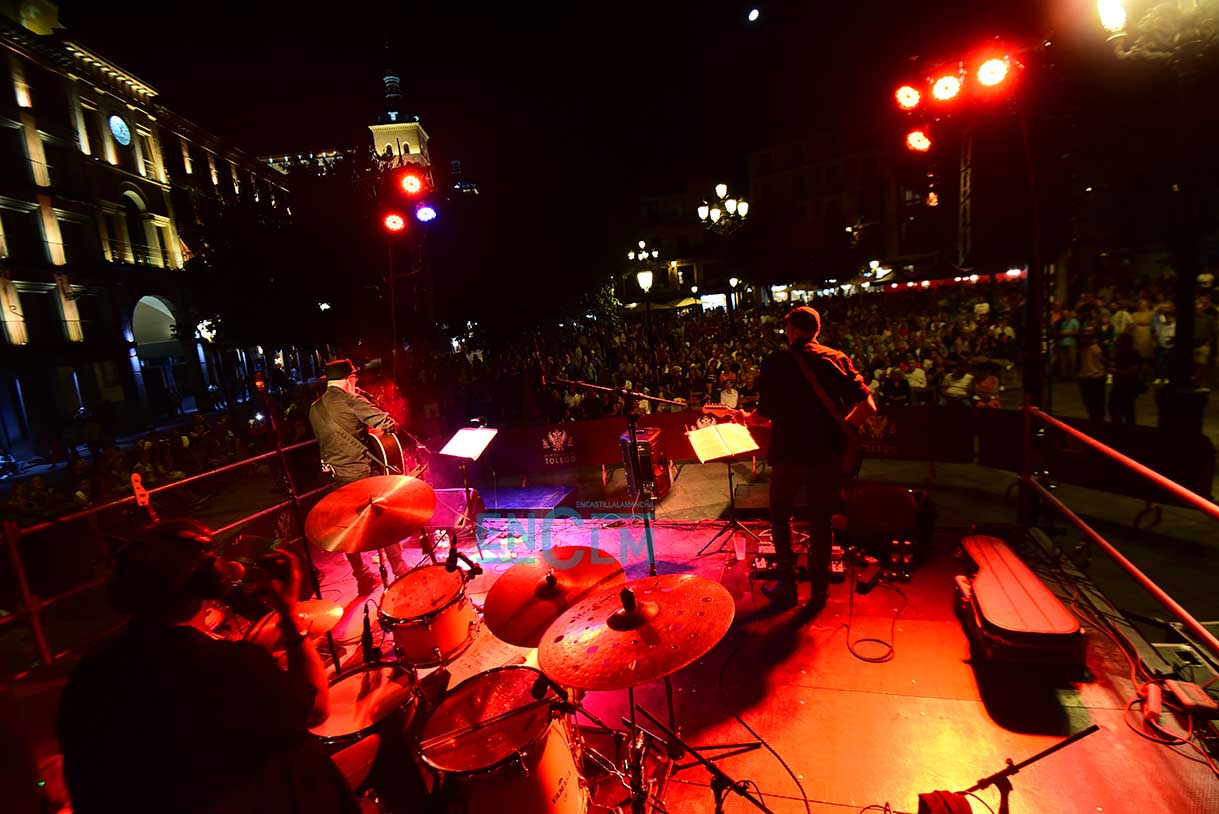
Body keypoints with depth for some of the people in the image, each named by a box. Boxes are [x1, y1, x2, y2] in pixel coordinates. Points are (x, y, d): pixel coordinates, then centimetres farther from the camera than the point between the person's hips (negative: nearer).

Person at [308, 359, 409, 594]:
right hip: (362, 472, -6)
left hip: (336, 477, 6)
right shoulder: (352, 401, -13)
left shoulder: (314, 409, 8)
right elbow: (387, 424, -20)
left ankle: (362, 578, 26)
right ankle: (400, 570, 17)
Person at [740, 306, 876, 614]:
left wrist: (748, 419, 11)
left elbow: (765, 413, -10)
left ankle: (787, 588, 21)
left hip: (790, 453, -3)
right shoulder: (837, 359, 3)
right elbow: (868, 405, -2)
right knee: (821, 521, 17)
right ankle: (819, 592, 26)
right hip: (829, 453, 3)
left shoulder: (776, 362, -6)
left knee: (780, 517, 18)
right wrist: (840, 429, 12)